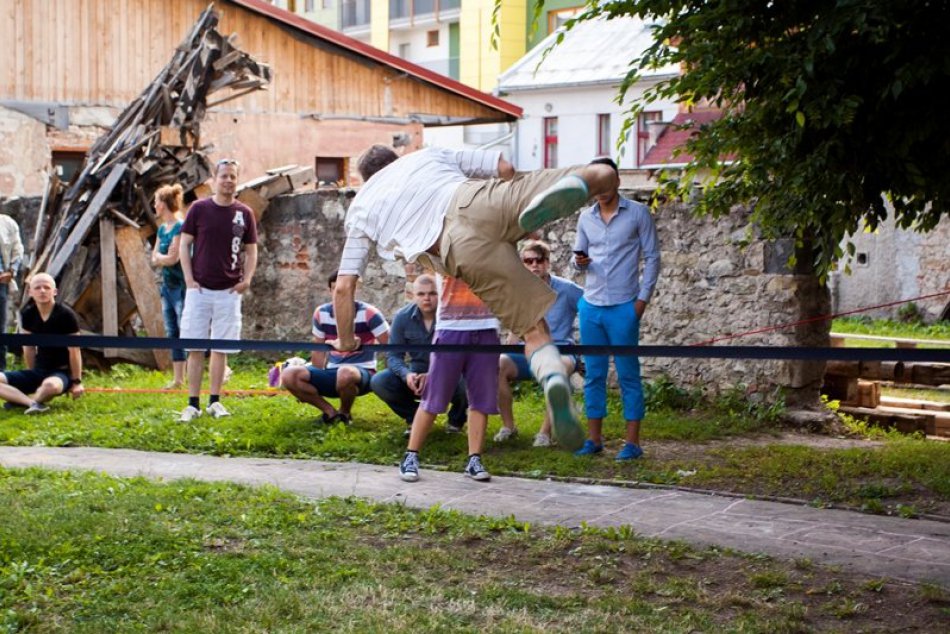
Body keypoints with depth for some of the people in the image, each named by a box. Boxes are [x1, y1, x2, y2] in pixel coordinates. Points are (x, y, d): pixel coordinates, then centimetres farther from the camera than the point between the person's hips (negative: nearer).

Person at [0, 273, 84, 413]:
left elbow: (74, 350, -11)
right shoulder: (28, 314, 1)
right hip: (39, 370, 5)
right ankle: (33, 403, -29)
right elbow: (29, 348, 11)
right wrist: (33, 378, 14)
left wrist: (77, 382, -9)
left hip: (62, 372, -5)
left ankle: (20, 400, -12)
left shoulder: (65, 315, -14)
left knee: (50, 385, -41)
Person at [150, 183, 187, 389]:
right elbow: (155, 258, 11)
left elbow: (173, 258, -18)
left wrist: (159, 257, 0)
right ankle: (178, 378, 15)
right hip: (168, 285, 9)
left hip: (181, 287, -9)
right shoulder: (162, 229, 12)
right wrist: (163, 258, -9)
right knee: (172, 333, 10)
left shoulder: (180, 228, -14)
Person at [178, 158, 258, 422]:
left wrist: (247, 279, -4)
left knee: (221, 349, 4)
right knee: (195, 349, 0)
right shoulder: (199, 208, 1)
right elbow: (184, 244, 4)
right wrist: (189, 279, -5)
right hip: (199, 289, -1)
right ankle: (193, 404, 4)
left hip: (229, 291, 1)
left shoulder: (244, 213, 4)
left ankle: (215, 402, 12)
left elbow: (251, 250, 11)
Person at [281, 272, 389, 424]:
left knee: (345, 373, -42)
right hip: (332, 373, 4)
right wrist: (317, 384, 10)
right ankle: (330, 411, -3)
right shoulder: (321, 313, 3)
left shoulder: (368, 313, -11)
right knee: (289, 375, -19)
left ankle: (345, 413, -8)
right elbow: (319, 350, 11)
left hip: (362, 373, -4)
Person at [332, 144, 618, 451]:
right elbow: (505, 167, 28)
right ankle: (568, 187, -34)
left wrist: (345, 340, 42)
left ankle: (553, 378, -31)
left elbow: (343, 288, 26)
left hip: (460, 251, 0)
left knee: (534, 327, 4)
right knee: (603, 173, 4)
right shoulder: (428, 155, 37)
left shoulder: (359, 210, 33)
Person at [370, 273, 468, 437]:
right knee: (379, 382, -22)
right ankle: (414, 417, 5)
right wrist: (406, 374, -30)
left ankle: (456, 419, 1)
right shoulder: (402, 317, -8)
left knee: (466, 385, -37)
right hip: (416, 375, 3)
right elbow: (393, 356, -7)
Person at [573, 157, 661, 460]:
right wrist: (579, 261, -8)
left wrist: (643, 299, -8)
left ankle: (632, 441, 3)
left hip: (623, 307, -4)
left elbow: (652, 257, -1)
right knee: (593, 374, 8)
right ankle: (594, 438, 15)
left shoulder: (638, 213, -2)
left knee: (628, 375, -1)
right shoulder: (586, 218, 10)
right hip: (591, 306, 4)